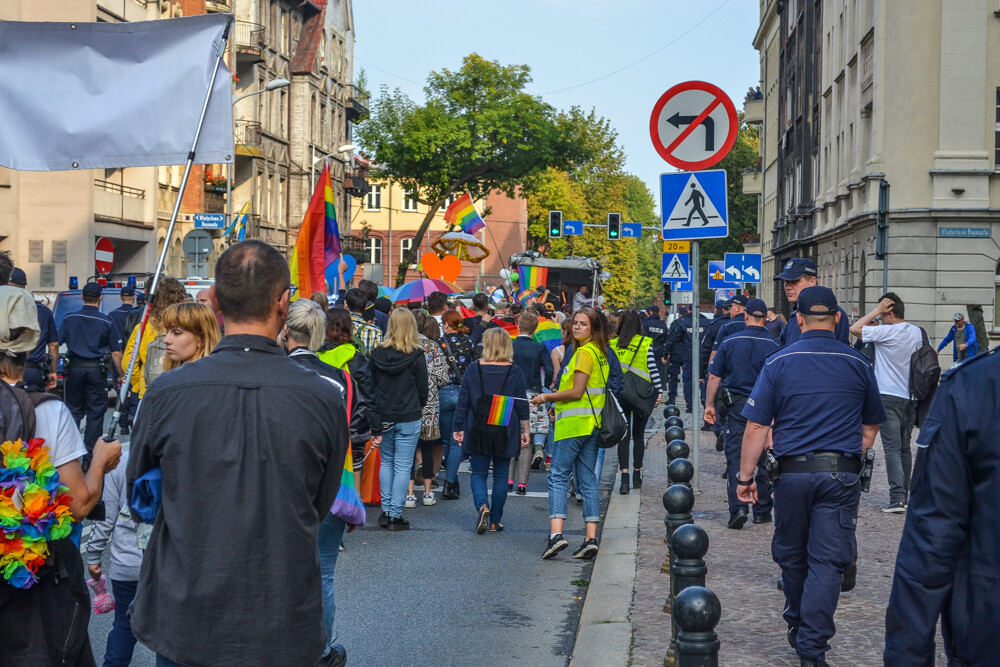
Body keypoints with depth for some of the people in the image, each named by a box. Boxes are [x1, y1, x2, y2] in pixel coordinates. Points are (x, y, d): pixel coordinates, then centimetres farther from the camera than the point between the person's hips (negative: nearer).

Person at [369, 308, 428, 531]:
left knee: (386, 461, 17)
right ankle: (395, 515, 3)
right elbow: (423, 389, -4)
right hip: (408, 418, -3)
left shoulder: (377, 354, -2)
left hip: (382, 417, 3)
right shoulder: (416, 356, -11)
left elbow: (370, 387, 6)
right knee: (402, 466, 2)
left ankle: (385, 510, 16)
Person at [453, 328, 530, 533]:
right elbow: (522, 405, -1)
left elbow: (463, 401, -1)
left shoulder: (473, 369, -3)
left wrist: (459, 427, 7)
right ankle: (495, 520, 12)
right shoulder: (515, 372, -2)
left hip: (478, 432, -1)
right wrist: (525, 431, 7)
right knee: (500, 476, 10)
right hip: (505, 433, 1)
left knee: (478, 473, 8)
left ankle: (482, 505, -18)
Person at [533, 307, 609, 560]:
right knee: (587, 481, 7)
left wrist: (547, 397, -5)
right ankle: (591, 539, 4)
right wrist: (554, 398, 20)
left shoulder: (584, 352, -12)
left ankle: (556, 534, -17)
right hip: (592, 425, 9)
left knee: (557, 477, -7)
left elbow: (576, 392, -16)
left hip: (574, 424, -9)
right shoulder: (600, 352, 17)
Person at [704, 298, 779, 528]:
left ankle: (738, 508, -13)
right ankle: (762, 511, 17)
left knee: (735, 457, 1)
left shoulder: (730, 342, -1)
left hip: (736, 406, -1)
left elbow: (714, 376, 0)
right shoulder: (774, 345, -3)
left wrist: (710, 404, 9)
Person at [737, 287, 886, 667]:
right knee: (828, 561, 1)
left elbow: (756, 426, -5)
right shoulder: (858, 365, 3)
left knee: (792, 556, 17)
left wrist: (745, 477, 2)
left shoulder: (778, 363, -2)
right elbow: (871, 425, 15)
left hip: (793, 472, 0)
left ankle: (797, 628, 33)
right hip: (843, 474, 0)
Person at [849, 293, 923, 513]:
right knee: (904, 448, 14)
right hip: (910, 398, 7)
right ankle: (905, 495, 19)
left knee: (892, 448, -8)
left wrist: (876, 310, -6)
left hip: (889, 397, -7)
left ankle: (897, 497, -15)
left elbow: (854, 329, -8)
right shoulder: (917, 332, 6)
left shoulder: (886, 332, -14)